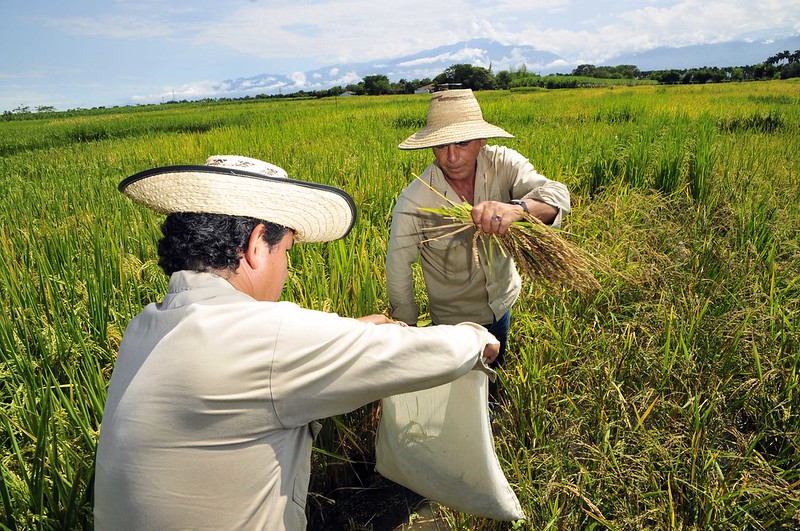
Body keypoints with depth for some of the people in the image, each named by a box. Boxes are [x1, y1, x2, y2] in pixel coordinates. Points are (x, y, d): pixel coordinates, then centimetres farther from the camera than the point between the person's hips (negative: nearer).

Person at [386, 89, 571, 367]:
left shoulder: (502, 163, -22)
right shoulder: (414, 202, -29)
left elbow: (558, 195, -35)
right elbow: (398, 267, -18)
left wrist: (517, 208, -58)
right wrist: (409, 328, -8)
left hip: (503, 300, 4)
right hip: (456, 318, -3)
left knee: (495, 373, 30)